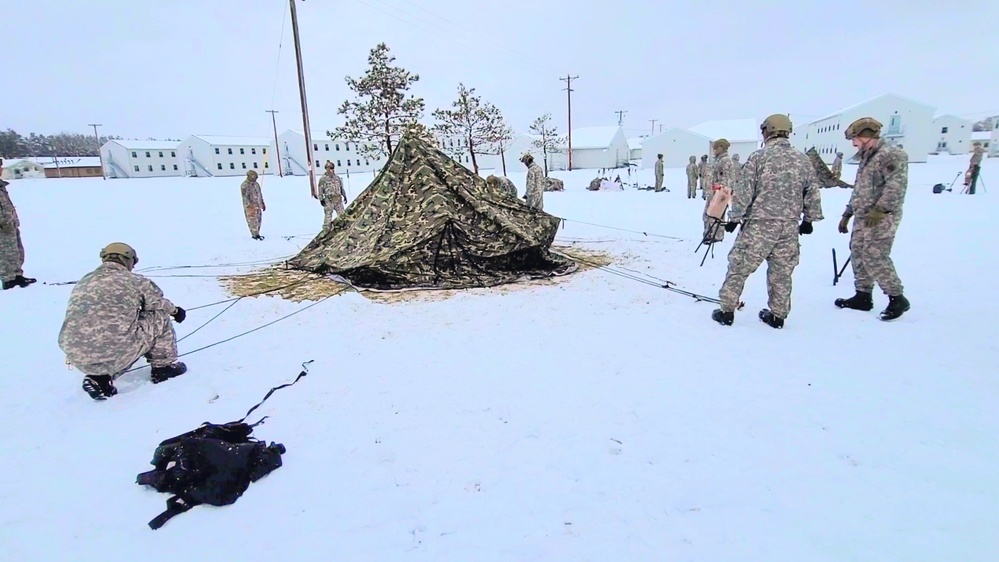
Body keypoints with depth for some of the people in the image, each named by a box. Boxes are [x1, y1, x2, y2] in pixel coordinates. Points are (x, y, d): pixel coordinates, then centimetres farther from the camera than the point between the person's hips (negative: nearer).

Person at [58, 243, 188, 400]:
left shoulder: (82, 283, 19)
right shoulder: (134, 281, 2)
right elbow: (158, 303, 16)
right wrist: (175, 311, 38)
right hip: (115, 354, -6)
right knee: (159, 317, 15)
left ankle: (99, 379, 14)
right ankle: (163, 366, 22)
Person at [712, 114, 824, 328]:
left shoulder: (758, 157, -6)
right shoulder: (803, 160, 8)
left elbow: (744, 191, -8)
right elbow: (813, 194, 11)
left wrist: (735, 217, 1)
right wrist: (809, 219, 22)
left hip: (759, 224, -4)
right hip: (790, 227, 5)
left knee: (739, 267, 4)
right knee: (781, 272, 14)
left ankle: (727, 311, 8)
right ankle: (777, 315, 23)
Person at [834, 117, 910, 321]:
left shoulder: (892, 155, -10)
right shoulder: (866, 158, 20)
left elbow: (896, 186, -21)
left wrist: (880, 210, -28)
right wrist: (847, 214, 24)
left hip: (881, 218, -9)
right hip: (862, 218, 9)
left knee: (874, 257, -12)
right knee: (858, 255, 10)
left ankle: (897, 298, 1)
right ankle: (863, 296, 19)